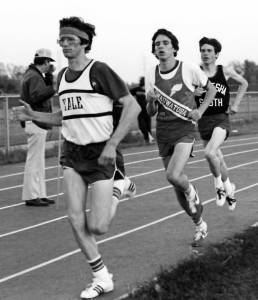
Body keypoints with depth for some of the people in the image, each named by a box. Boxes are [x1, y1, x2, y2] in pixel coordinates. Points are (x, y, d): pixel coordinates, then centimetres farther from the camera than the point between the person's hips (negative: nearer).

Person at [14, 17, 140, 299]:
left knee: (97, 227, -7)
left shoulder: (99, 70, -14)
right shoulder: (62, 76, 8)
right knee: (76, 219, -6)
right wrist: (33, 115, 5)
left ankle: (118, 188, 26)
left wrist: (111, 145, -21)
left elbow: (132, 106, -16)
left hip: (100, 153, -6)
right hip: (72, 153, 6)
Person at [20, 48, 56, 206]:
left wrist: (49, 75, 10)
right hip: (36, 123, -11)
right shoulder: (34, 76, -15)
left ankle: (40, 194, 20)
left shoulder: (35, 75, 16)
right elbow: (36, 95, -31)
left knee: (38, 160, 14)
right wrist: (54, 88, -31)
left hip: (39, 123, 11)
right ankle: (31, 196, -2)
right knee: (34, 160, -6)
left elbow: (45, 91, 20)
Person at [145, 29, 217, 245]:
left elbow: (211, 89, 7)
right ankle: (200, 225, 29)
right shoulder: (151, 76, 3)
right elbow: (151, 113, 8)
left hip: (184, 129, -4)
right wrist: (151, 101, -15)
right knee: (177, 187, 8)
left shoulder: (189, 69, -7)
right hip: (163, 133, 4)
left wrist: (200, 110, -7)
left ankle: (191, 191, 9)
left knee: (174, 175, -27)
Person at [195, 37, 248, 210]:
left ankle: (220, 185, -1)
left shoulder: (225, 71, -1)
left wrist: (235, 104, 7)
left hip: (221, 119, -2)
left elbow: (244, 83, 16)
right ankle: (229, 188, 38)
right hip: (204, 121, 3)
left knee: (210, 153, -26)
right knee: (218, 159, 12)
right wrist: (192, 94, -15)